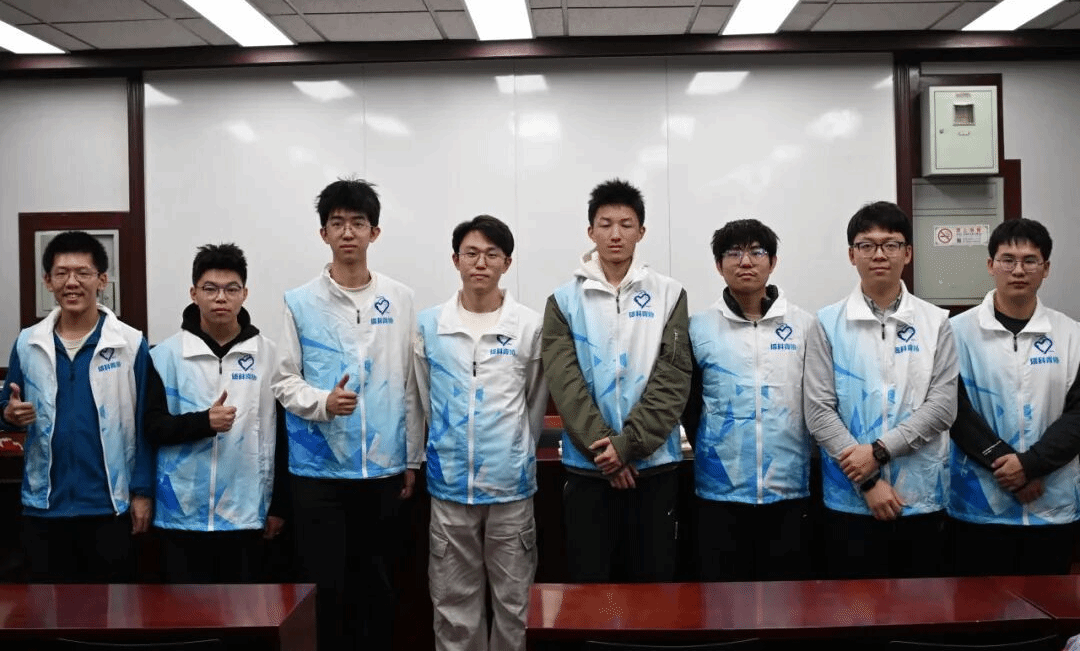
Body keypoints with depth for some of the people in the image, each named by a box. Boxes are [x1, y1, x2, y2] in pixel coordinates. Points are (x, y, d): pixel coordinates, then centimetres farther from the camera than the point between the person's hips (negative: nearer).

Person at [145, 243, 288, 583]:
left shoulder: (268, 355, -1)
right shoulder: (166, 354, -2)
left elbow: (279, 434, 3)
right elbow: (152, 426, -3)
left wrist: (278, 505, 4)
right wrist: (204, 422, -21)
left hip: (244, 512, 1)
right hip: (183, 512, 0)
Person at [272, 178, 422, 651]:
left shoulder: (399, 299, 3)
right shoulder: (300, 302, -1)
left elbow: (410, 384, 7)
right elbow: (284, 381, 0)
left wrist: (412, 458, 7)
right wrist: (323, 402, -20)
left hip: (384, 465, 2)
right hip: (319, 466, -1)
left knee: (377, 581, 13)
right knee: (327, 583, 7)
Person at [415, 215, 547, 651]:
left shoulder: (530, 326, -4)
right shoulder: (428, 325, 0)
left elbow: (535, 404, 7)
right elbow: (425, 402, 9)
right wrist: (448, 448, 11)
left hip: (511, 485, -1)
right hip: (449, 485, 1)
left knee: (511, 602, 11)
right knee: (454, 605, 11)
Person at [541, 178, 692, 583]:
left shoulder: (669, 296, 2)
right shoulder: (565, 301, 2)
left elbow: (674, 378, -6)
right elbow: (565, 384, -6)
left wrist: (628, 443, -14)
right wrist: (603, 449, -14)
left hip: (653, 463, 0)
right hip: (587, 465, 0)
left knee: (652, 579, 9)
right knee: (588, 580, 8)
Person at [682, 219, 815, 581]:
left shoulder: (805, 326, 1)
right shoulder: (699, 328, 1)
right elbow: (687, 404, 8)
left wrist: (800, 455, 9)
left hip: (789, 490, 1)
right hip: (720, 490, 0)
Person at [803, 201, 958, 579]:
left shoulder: (935, 322, 4)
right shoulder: (828, 324, 0)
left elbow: (943, 406, -3)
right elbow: (818, 411, -5)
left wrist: (879, 451, -13)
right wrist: (868, 481, -11)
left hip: (922, 498, 1)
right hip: (851, 500, -1)